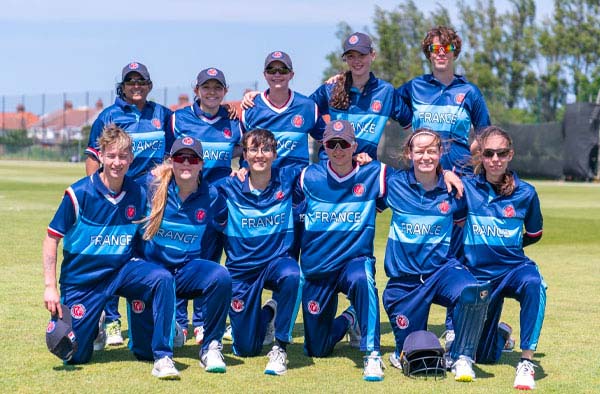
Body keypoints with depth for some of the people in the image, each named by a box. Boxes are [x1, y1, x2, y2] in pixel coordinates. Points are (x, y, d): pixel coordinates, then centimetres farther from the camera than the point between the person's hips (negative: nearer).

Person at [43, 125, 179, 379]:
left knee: (162, 278, -30)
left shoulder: (138, 194, -3)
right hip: (83, 279, -2)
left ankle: (162, 357, -21)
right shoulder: (79, 194, -14)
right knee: (76, 356, -2)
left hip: (123, 269, 2)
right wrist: (50, 287, -13)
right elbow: (51, 238, -9)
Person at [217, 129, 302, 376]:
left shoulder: (289, 180, -3)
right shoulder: (229, 188, -2)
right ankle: (268, 313, 38)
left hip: (278, 261, -1)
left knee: (291, 275, -41)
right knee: (245, 349, 3)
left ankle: (280, 348, -23)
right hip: (241, 270, 1)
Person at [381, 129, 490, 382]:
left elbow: (461, 221, 16)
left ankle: (461, 357, -13)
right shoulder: (394, 184, -1)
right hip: (404, 278, 1)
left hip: (442, 269, -1)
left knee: (475, 293, -36)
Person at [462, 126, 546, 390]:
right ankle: (500, 334, 46)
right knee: (484, 356, 7)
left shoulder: (525, 193, -4)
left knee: (532, 283, -40)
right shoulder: (466, 187, -5)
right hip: (478, 273, 1)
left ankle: (526, 362, -34)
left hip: (513, 267, -1)